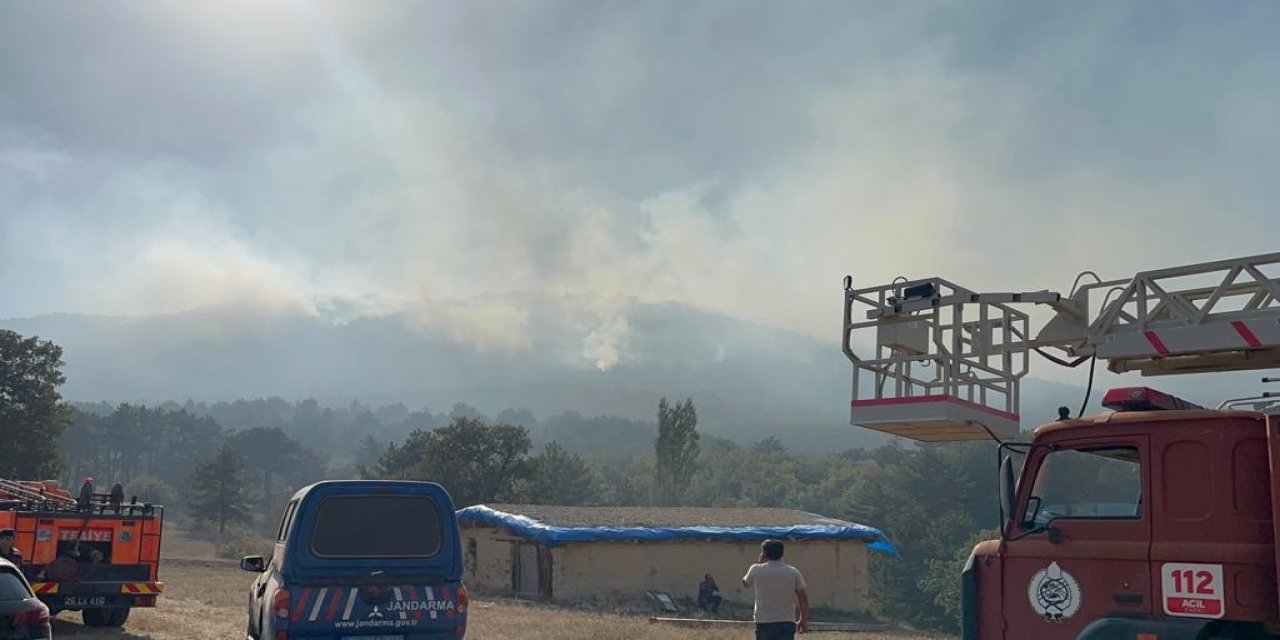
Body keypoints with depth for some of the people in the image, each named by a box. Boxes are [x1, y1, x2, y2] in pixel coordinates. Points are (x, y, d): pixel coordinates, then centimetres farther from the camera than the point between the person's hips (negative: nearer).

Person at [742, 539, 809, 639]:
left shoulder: (756, 570, -1)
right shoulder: (794, 572, 1)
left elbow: (746, 583, 20)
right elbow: (803, 597, 4)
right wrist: (804, 620, 13)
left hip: (763, 622, 0)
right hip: (786, 623, 0)